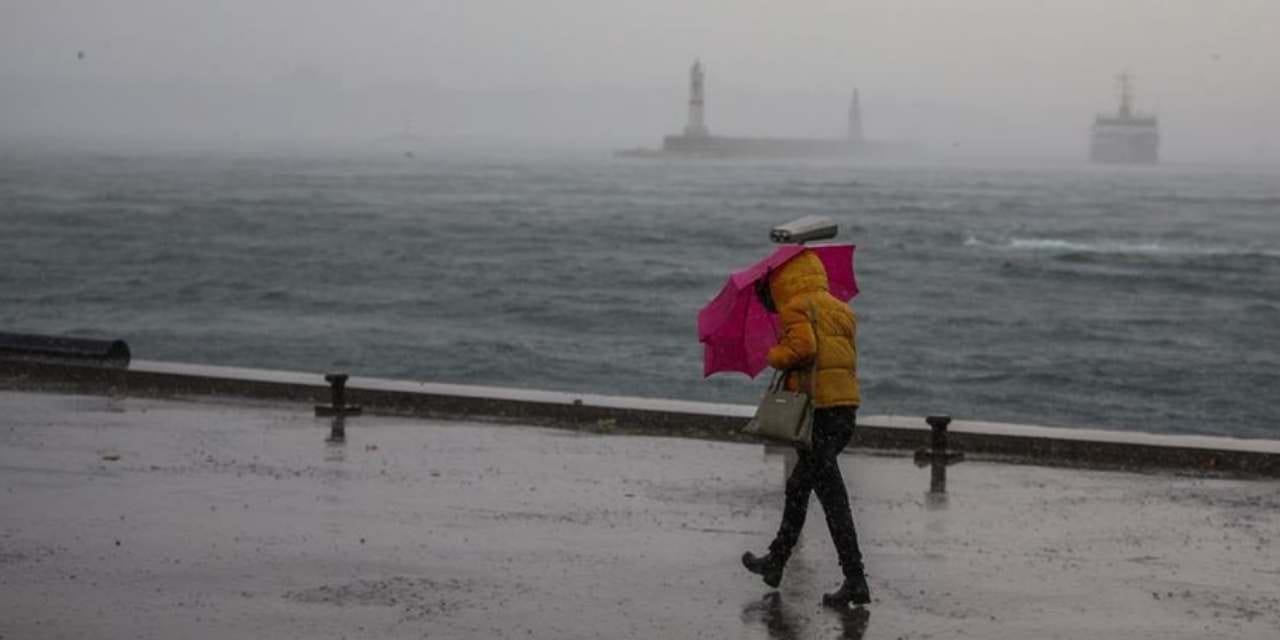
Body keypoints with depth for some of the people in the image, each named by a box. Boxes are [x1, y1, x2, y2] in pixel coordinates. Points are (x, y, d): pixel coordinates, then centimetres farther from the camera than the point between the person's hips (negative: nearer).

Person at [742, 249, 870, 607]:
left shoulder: (797, 308, -4)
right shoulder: (841, 310, 20)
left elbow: (802, 346, -20)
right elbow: (850, 359, 17)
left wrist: (775, 356, -1)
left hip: (816, 408, -9)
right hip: (847, 407, 9)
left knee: (831, 495, -9)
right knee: (798, 487, 23)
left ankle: (855, 581, -12)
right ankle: (776, 562, 34)